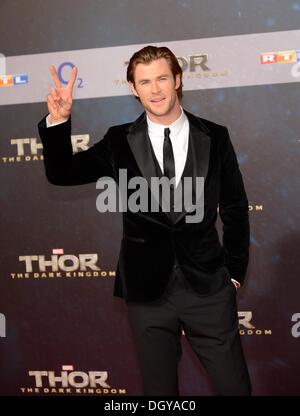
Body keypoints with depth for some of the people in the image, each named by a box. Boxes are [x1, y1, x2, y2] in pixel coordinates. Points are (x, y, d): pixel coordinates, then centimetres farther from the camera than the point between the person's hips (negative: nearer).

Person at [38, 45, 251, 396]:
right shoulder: (119, 142, 1)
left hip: (208, 287, 0)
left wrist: (235, 270, 9)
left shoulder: (215, 137, 0)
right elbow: (61, 173, -4)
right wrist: (58, 120, -19)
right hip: (147, 289, 0)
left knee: (234, 386, 8)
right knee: (159, 388, 15)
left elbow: (235, 207, 8)